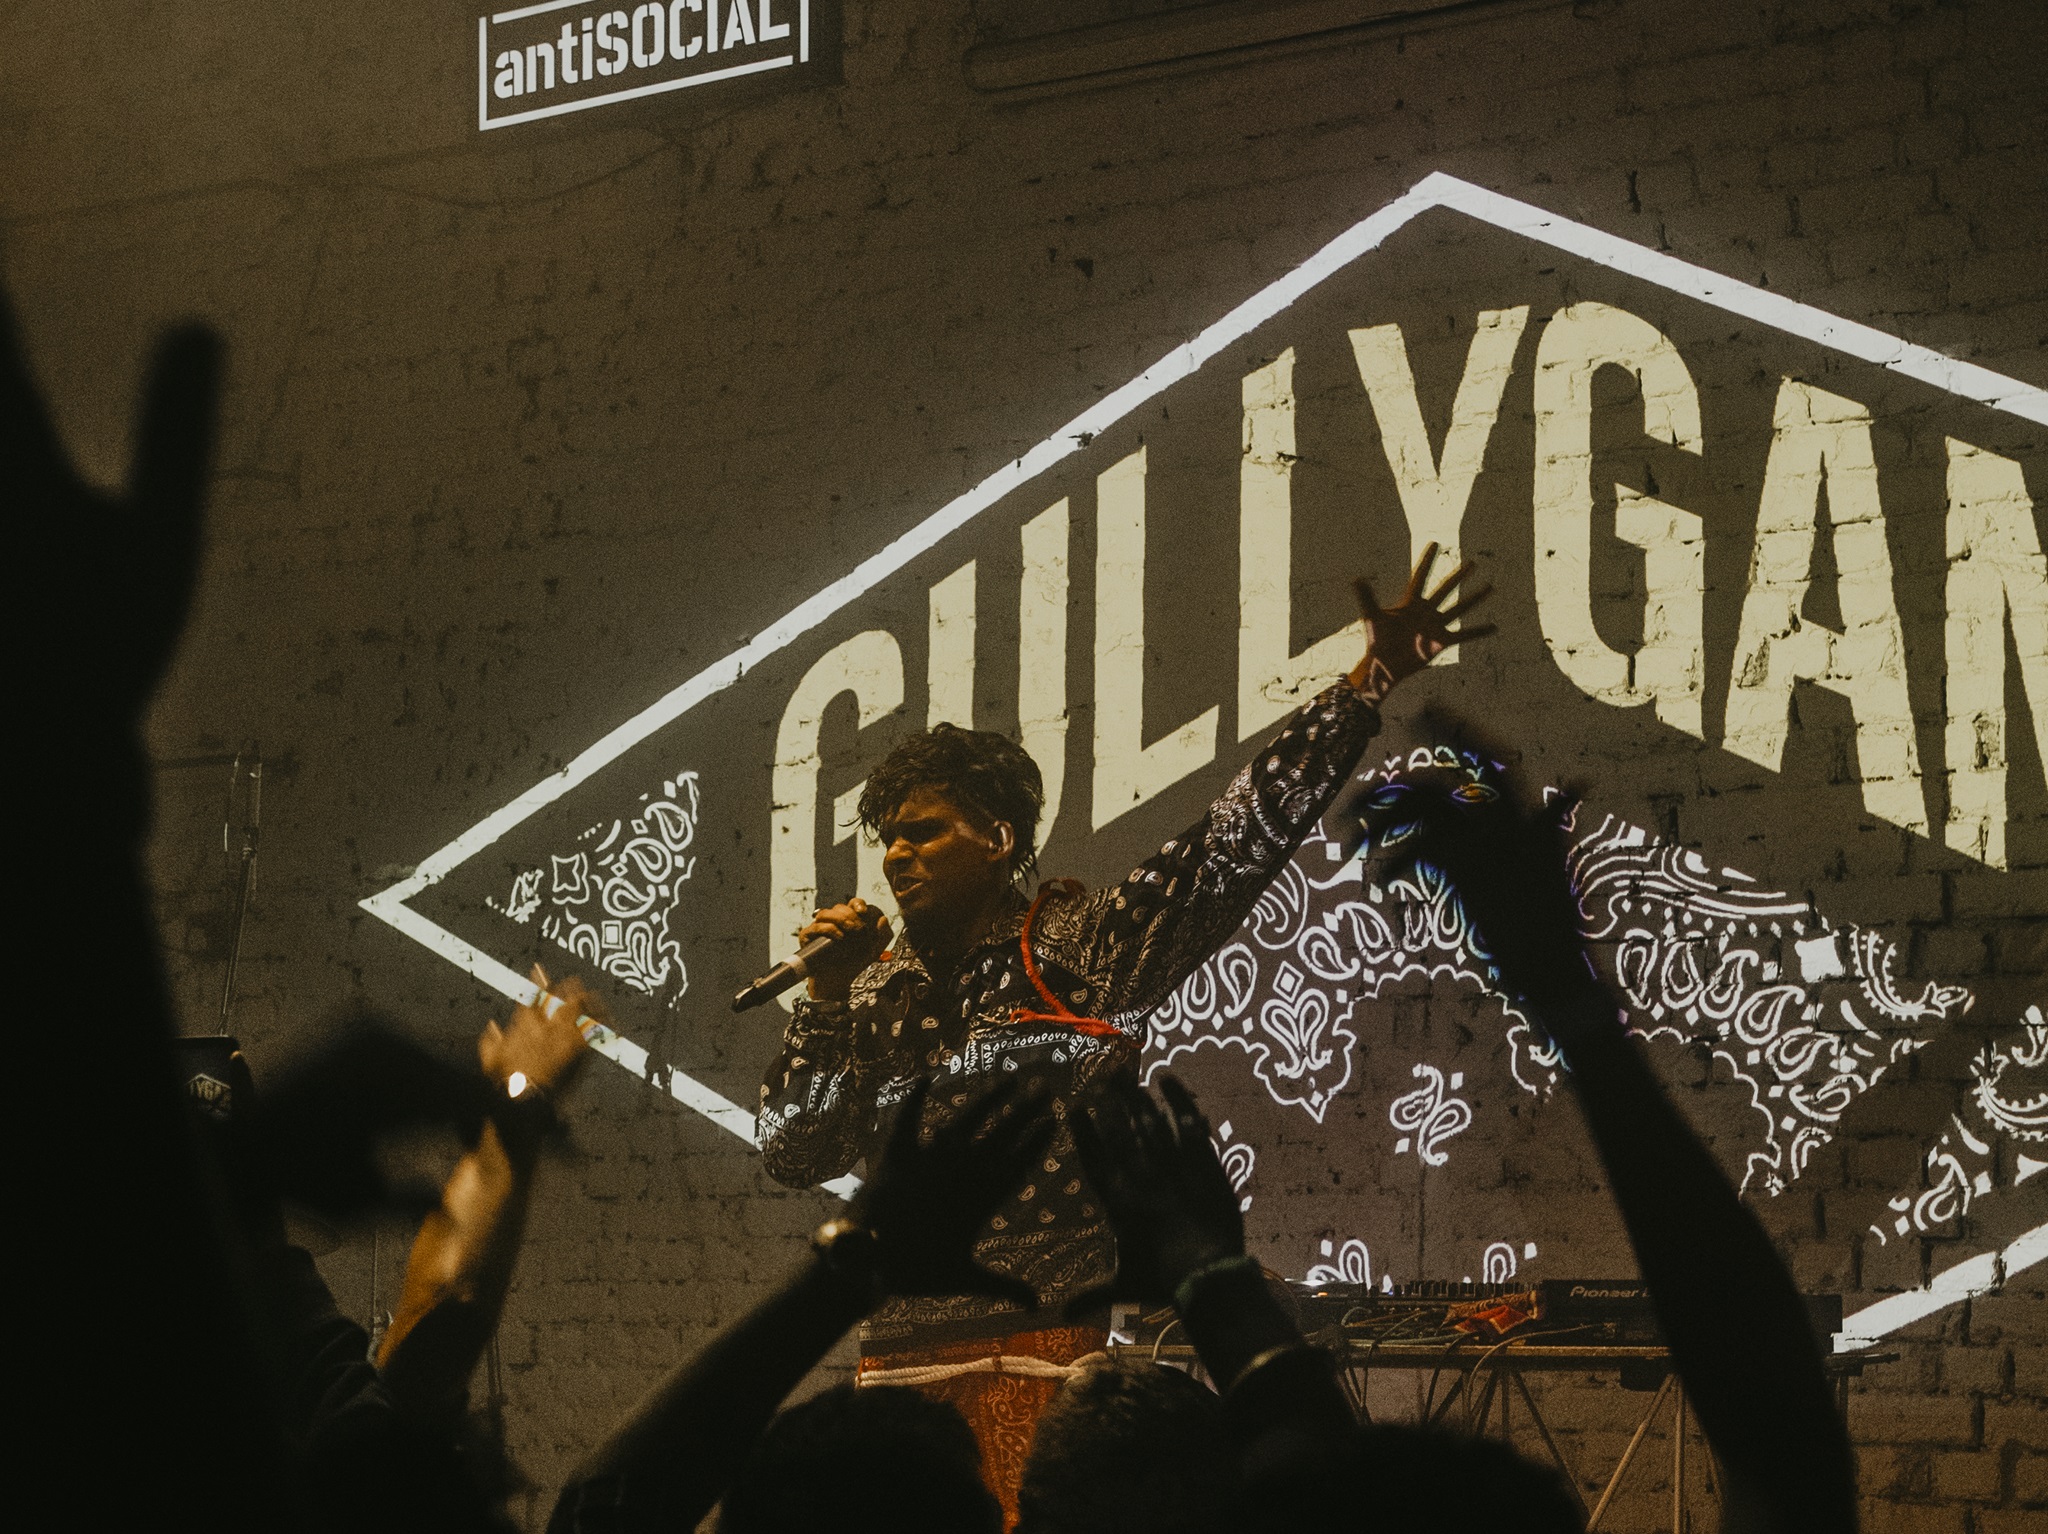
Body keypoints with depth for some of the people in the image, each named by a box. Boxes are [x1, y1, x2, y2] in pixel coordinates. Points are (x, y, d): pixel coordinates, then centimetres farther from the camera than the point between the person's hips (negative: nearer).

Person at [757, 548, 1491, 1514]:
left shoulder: (1084, 948, 1)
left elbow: (1236, 840, -6)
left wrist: (1369, 687, -13)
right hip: (900, 1353, 5)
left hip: (1039, 1342, -5)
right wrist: (827, 1003, 3)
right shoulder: (880, 994, 15)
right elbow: (796, 1155, 14)